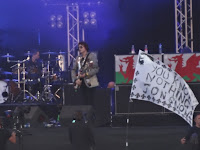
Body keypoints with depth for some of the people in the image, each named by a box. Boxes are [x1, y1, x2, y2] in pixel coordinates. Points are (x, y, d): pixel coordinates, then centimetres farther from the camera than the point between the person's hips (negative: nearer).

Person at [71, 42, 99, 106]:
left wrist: (85, 74, -18)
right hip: (81, 83, 5)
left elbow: (96, 69, -11)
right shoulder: (78, 58, 14)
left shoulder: (92, 56, -3)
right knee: (84, 102, 3)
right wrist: (75, 79, -3)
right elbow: (73, 70, 12)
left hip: (90, 82, -5)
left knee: (90, 102, -9)